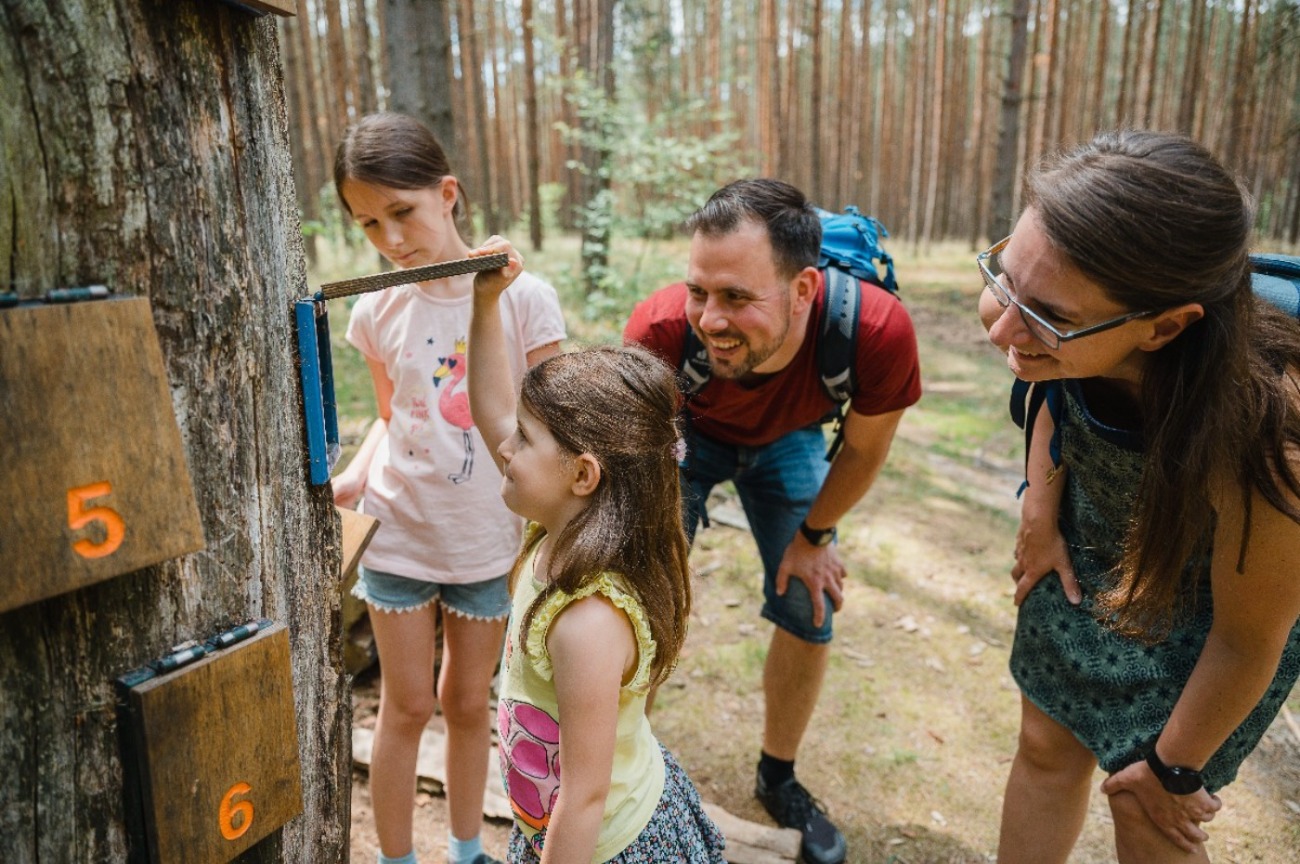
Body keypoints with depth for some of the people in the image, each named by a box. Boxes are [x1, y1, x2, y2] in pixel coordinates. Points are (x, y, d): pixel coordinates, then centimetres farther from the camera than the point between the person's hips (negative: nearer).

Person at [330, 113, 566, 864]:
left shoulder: (523, 297, -13)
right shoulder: (378, 312, -4)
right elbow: (392, 419, 9)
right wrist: (356, 475, -10)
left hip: (490, 541, -1)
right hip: (400, 534, 1)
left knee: (468, 702, 16)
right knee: (408, 705, 13)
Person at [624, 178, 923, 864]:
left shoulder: (878, 330, -39)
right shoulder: (658, 330, -40)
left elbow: (864, 448, -16)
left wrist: (814, 536, -3)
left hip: (785, 440, 1)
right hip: (682, 431, -1)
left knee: (809, 615, 4)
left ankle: (777, 778, 30)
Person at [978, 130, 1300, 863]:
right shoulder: (1043, 313, -32)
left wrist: (1173, 769, -9)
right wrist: (1044, 509, -4)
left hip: (1206, 605, -4)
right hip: (1090, 553, 4)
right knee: (1047, 748, 17)